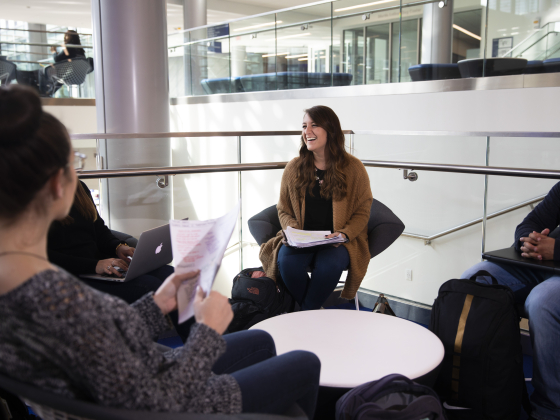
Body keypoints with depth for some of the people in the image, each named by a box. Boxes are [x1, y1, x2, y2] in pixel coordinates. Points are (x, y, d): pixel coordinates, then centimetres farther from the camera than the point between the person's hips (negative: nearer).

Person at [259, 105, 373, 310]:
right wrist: (293, 230, -9)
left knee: (329, 264, -34)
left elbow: (362, 212, 3)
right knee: (286, 261, -29)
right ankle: (313, 313, -5)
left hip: (338, 240, -2)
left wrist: (345, 233, -15)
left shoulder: (354, 168, -2)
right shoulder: (293, 168, 4)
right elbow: (284, 210, 12)